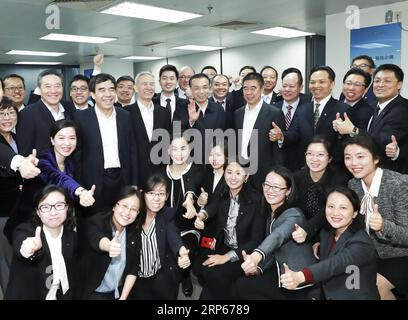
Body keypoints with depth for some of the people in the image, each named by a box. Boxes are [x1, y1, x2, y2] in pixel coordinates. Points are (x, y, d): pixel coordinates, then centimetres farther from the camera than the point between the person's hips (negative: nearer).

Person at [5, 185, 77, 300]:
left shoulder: (72, 237, 0)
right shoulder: (25, 231, -11)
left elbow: (70, 275, 9)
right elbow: (20, 247, -34)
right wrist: (29, 248, -52)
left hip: (60, 296, 2)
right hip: (25, 296, -2)